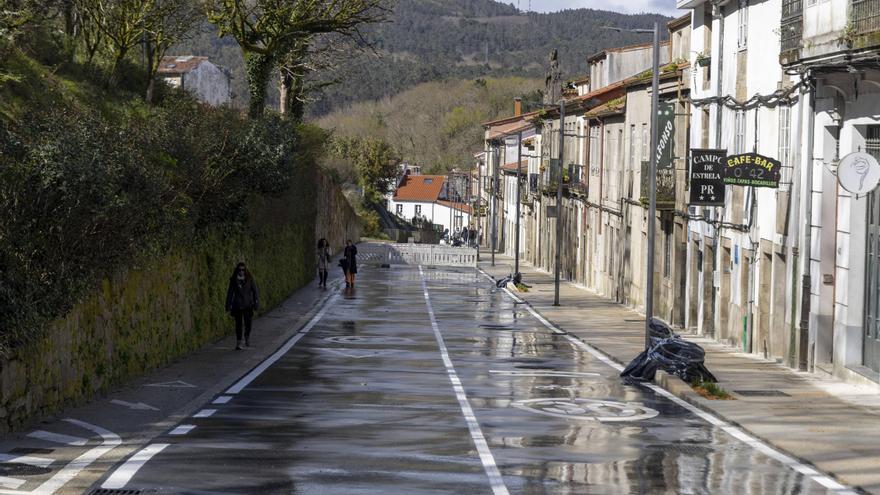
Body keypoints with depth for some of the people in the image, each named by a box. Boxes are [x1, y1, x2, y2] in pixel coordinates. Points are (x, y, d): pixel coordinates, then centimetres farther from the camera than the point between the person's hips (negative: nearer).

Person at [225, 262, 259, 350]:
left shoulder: (249, 279, -1)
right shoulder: (234, 280, 1)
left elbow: (255, 291, 1)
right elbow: (230, 293, 5)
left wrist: (256, 303, -5)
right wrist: (228, 306, 3)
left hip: (248, 305, -1)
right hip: (237, 305, 1)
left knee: (248, 323, -9)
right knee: (238, 324, 2)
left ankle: (247, 336, 21)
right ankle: (238, 343, 10)